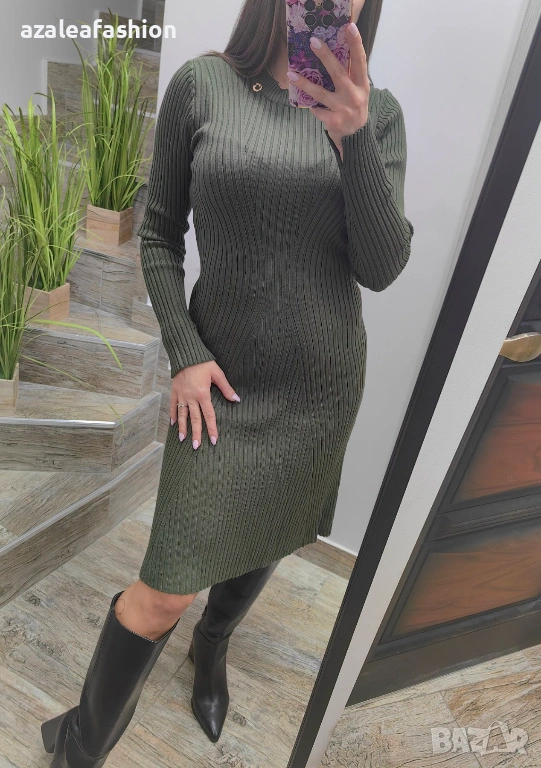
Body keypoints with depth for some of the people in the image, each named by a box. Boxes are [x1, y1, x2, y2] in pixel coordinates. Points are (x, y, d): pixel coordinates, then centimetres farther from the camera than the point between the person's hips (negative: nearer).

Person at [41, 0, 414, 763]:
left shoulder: (377, 110, 1)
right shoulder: (201, 84, -4)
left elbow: (382, 268, -8)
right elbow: (159, 236, 0)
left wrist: (353, 137, -20)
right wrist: (183, 353, -10)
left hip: (324, 382, 4)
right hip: (223, 378, -3)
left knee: (264, 540, 21)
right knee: (167, 590, -2)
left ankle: (211, 649, 53)